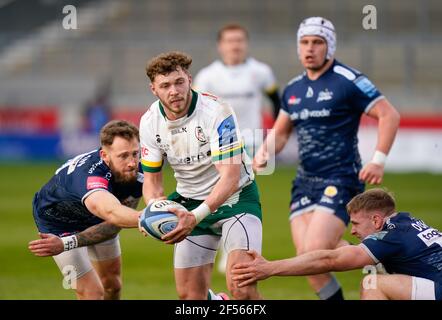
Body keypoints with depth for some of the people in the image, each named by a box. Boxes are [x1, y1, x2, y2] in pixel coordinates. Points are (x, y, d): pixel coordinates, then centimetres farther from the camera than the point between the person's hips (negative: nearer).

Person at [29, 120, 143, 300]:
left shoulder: (137, 172, -28)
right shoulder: (88, 175, -48)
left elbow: (113, 225, -28)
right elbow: (112, 212, -69)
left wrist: (66, 244, -39)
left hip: (96, 220, 6)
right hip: (59, 221, -6)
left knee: (112, 286, 17)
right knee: (92, 292, -14)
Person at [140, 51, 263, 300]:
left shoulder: (217, 112, -25)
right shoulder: (150, 122, -7)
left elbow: (230, 177, -30)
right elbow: (152, 179, 2)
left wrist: (196, 216, -42)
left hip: (235, 198, -5)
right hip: (189, 202, 5)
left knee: (241, 288, -23)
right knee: (189, 294, 5)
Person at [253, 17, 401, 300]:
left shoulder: (348, 81, -8)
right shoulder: (293, 89, 12)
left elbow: (389, 115, -10)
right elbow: (280, 132, 24)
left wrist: (379, 161, -17)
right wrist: (265, 153, 3)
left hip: (341, 180, -7)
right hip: (305, 181, 7)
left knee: (312, 252, -19)